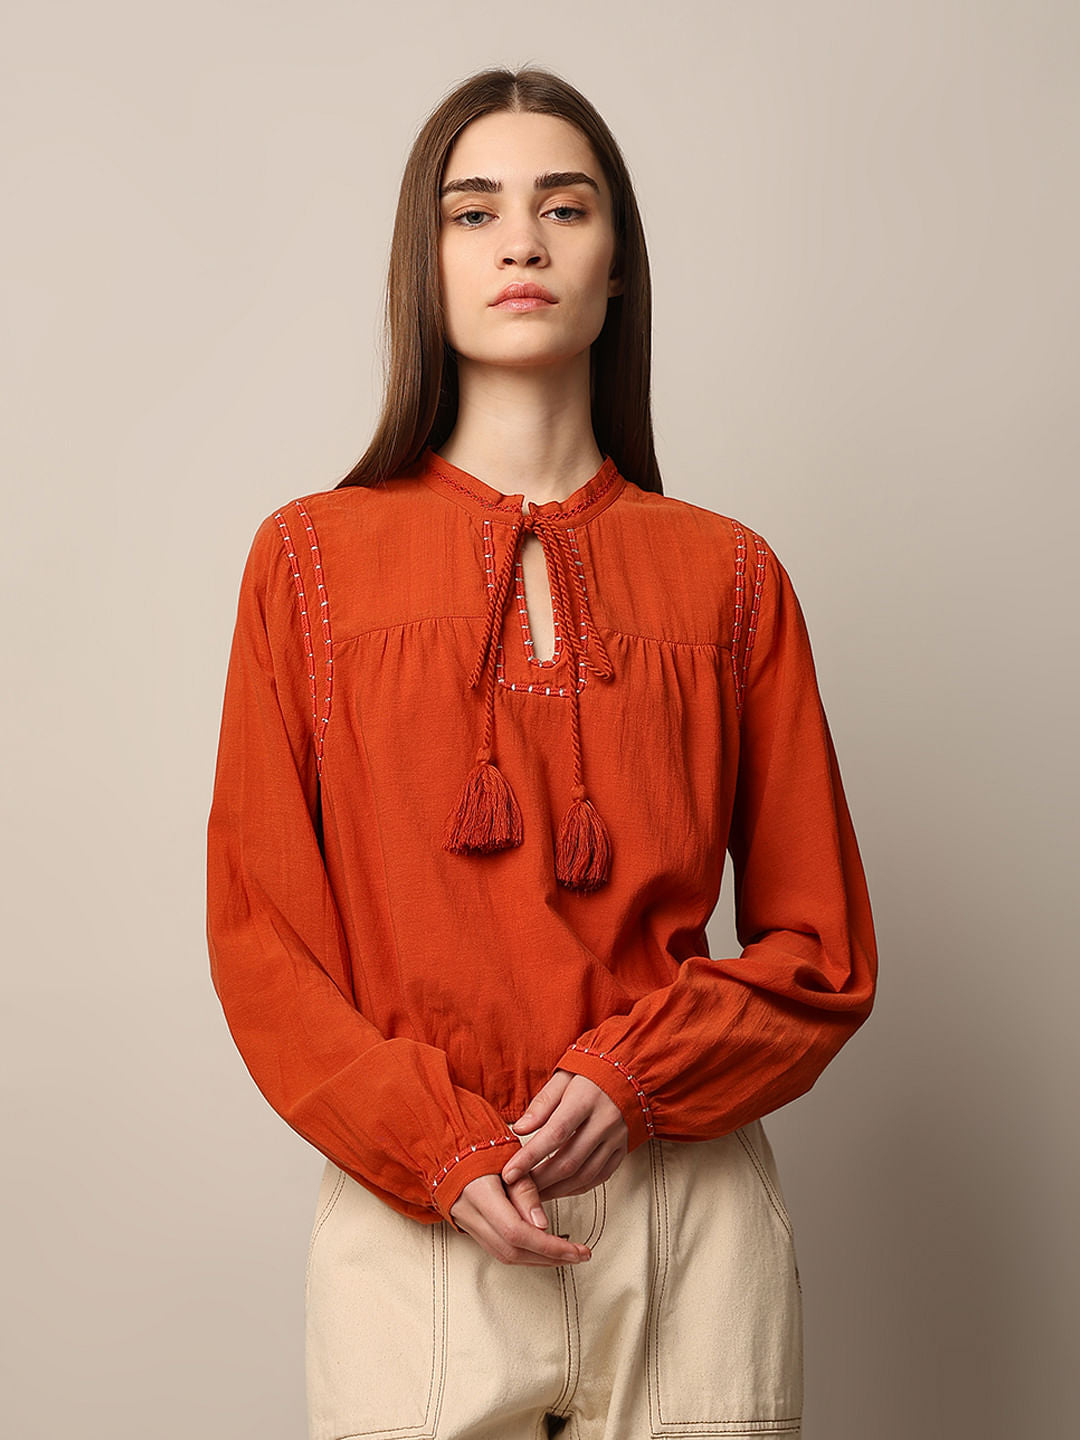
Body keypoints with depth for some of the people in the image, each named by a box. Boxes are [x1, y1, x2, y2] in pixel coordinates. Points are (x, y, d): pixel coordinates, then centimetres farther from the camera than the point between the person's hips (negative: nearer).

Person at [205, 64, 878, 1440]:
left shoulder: (727, 576, 4)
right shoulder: (315, 555, 3)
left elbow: (819, 951, 5)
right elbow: (260, 932, 1)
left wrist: (634, 1080, -11)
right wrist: (441, 1150, -10)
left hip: (688, 1212, 1)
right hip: (408, 1215, 0)